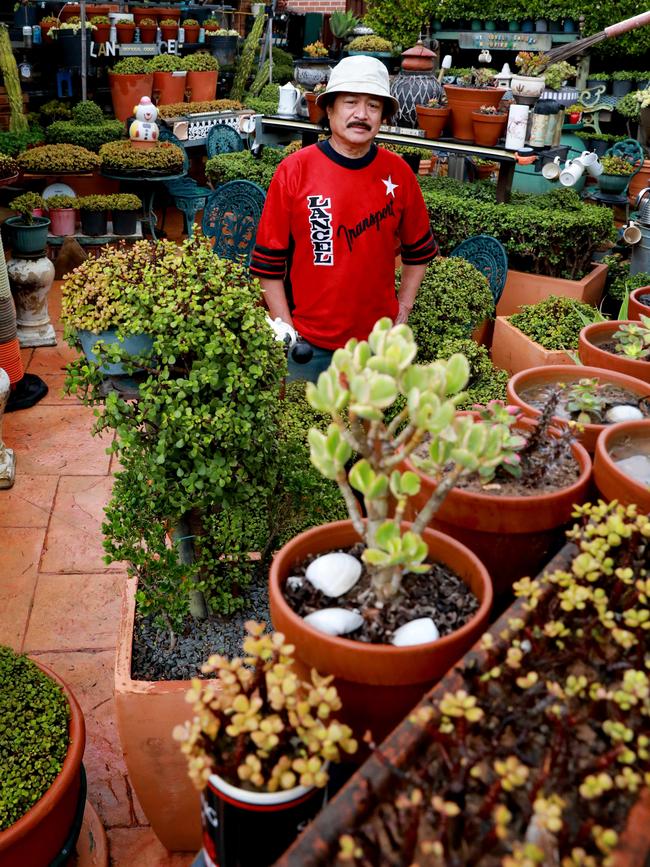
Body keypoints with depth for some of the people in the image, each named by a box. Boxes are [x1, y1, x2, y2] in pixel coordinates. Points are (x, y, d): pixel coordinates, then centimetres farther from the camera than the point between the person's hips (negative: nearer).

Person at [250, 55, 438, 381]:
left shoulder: (398, 172, -1)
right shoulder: (294, 170, -9)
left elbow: (418, 250, 12)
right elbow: (269, 262, -6)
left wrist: (403, 309, 6)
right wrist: (286, 330, -9)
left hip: (379, 341, 2)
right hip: (308, 344, -2)